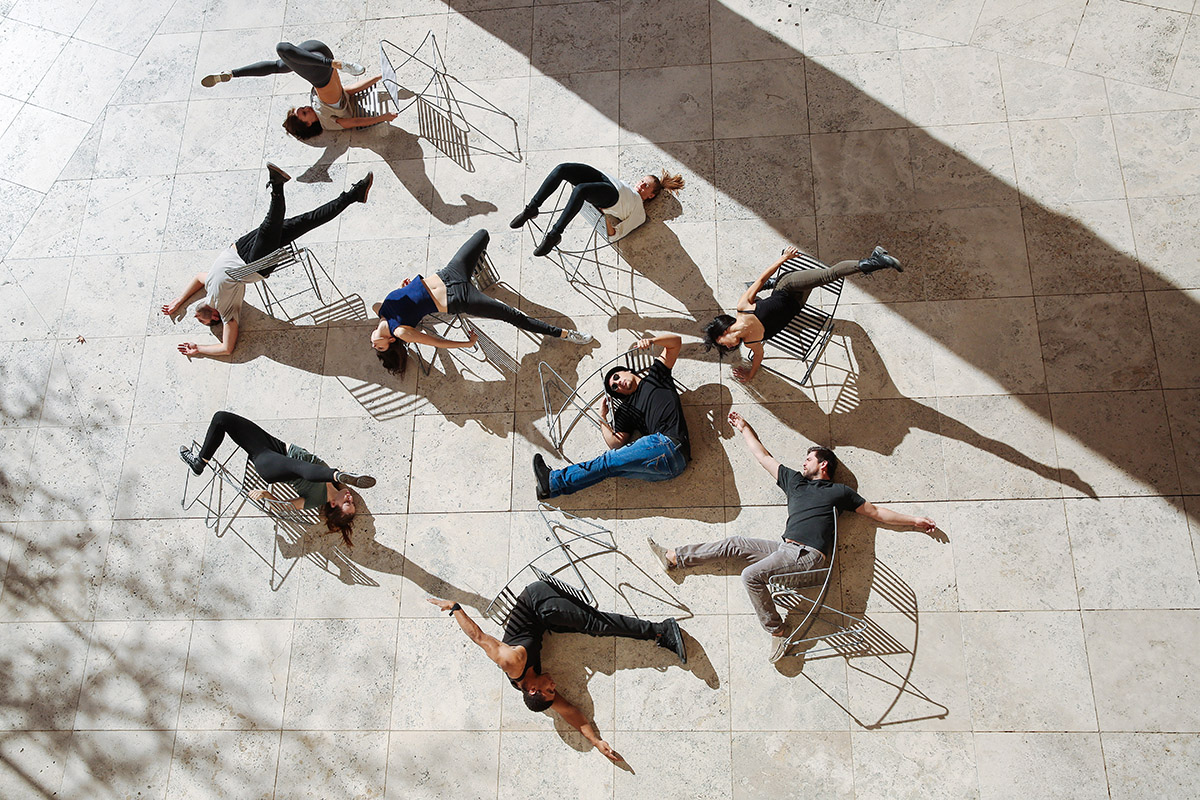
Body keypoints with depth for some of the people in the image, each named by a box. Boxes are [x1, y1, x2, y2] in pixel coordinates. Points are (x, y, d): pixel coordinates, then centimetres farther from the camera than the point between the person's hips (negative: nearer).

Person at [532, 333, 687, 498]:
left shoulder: (654, 376, 17)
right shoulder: (625, 410, 24)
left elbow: (675, 342, 13)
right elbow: (615, 443, 13)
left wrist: (651, 341, -4)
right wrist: (602, 417, 10)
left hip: (670, 444, -5)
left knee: (609, 461, -8)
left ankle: (553, 481, -4)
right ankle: (551, 488, -5)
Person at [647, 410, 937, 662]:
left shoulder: (840, 491, 10)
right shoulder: (795, 480, 24)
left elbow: (875, 512, 14)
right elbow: (764, 456, 30)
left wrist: (914, 521, 12)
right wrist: (744, 428, 35)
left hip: (809, 554, -6)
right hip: (786, 548, 6)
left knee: (751, 575, -26)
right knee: (734, 544, 0)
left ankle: (778, 630, -16)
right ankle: (674, 558, 4)